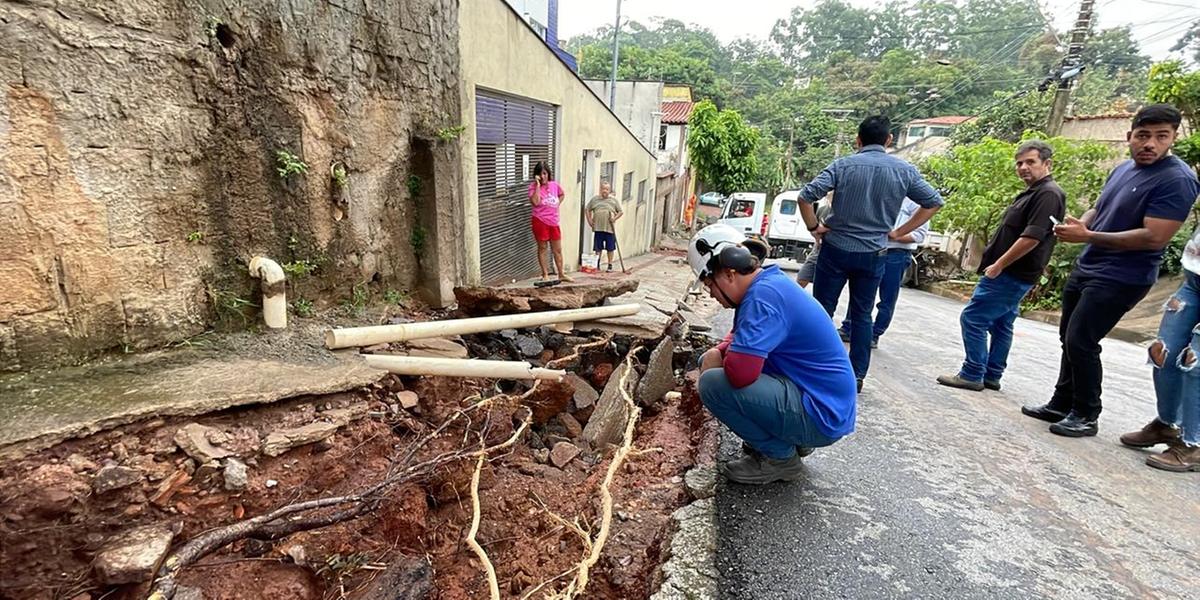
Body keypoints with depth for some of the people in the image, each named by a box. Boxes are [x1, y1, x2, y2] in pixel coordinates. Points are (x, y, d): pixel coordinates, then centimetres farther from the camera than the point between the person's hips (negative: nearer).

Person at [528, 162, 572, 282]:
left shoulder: (554, 184, 5)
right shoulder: (533, 186, -9)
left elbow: (562, 194, 27)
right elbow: (535, 202, -25)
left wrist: (557, 204, 12)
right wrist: (538, 185, -22)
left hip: (554, 221, 5)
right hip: (541, 221, -5)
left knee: (558, 249, 10)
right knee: (542, 248, 6)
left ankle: (561, 274, 21)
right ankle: (545, 275, 15)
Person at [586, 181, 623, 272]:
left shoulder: (614, 200, 8)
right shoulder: (594, 199, 10)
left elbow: (620, 212, 9)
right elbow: (588, 210, 15)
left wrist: (615, 218, -8)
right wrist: (589, 220, 4)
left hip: (610, 228, -1)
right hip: (598, 228, 1)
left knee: (610, 248, 3)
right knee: (598, 248, 7)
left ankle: (610, 265, 13)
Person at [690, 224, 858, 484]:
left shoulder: (763, 297, -25)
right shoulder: (769, 280, 6)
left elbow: (740, 372, -35)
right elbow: (743, 337, 21)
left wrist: (729, 356, -11)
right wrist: (719, 352, -1)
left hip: (823, 415, -10)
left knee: (713, 383, -25)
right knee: (709, 364, 12)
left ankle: (780, 457, -2)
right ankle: (791, 439, 16)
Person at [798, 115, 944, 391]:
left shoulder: (843, 164, -5)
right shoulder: (904, 170, 3)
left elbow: (806, 196, -15)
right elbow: (934, 202, 9)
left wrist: (814, 228, -3)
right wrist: (898, 232, 10)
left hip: (836, 249, -2)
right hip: (873, 255, 2)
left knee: (823, 309, 8)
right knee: (862, 315, 11)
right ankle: (857, 375, 16)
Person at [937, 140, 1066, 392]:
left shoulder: (1048, 194, -15)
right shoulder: (1032, 192, 17)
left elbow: (1032, 237, -24)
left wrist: (998, 265, -19)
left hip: (1009, 274, -10)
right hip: (1012, 273, 10)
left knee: (972, 319, -8)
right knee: (1001, 325, 13)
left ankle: (972, 375, -3)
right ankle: (991, 376, 20)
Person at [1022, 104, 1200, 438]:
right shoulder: (1123, 169, 10)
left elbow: (1154, 237, -22)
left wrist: (1088, 236, -23)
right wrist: (1079, 225, -3)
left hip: (1120, 279, -9)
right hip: (1086, 269, 9)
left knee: (1080, 342, -8)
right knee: (1070, 339, 13)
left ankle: (1086, 416, 8)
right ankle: (1062, 404, 25)